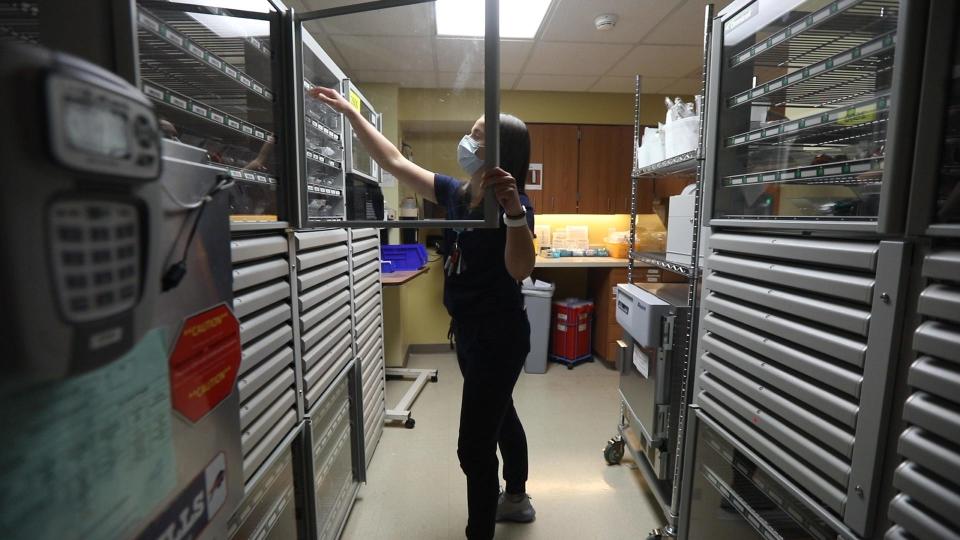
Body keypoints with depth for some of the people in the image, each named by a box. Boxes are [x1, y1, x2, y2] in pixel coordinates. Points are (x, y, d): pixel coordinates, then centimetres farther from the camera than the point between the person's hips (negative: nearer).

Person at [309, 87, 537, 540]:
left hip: (497, 337, -9)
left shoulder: (511, 204, -18)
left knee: (474, 445, 0)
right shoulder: (457, 194, 2)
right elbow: (395, 162, 6)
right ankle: (517, 499, 50)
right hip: (471, 332, 9)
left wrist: (515, 210, -47)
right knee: (499, 417, 26)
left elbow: (520, 270, -33)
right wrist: (349, 112, 6)